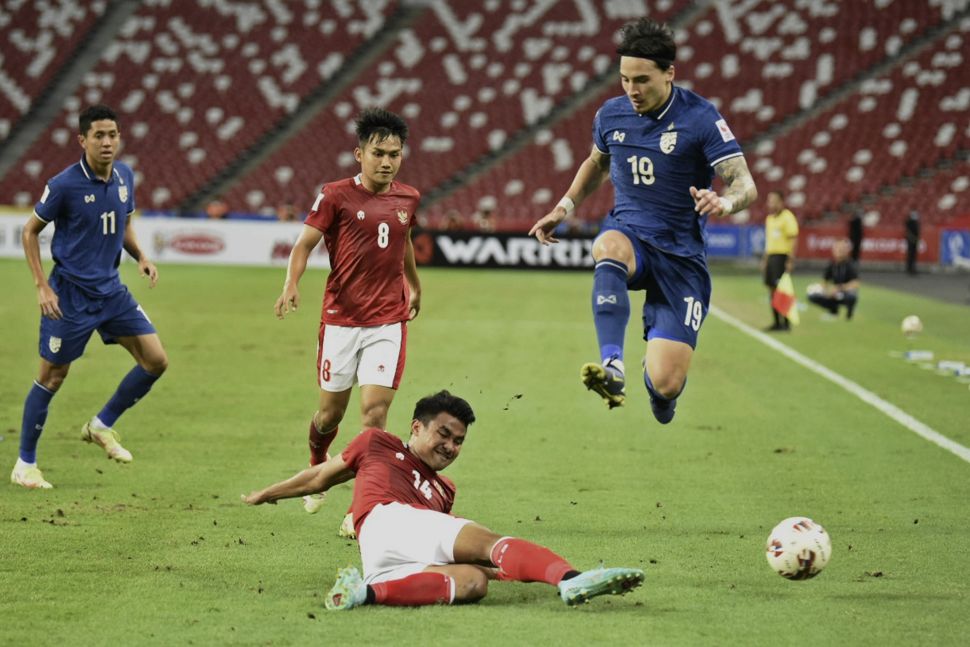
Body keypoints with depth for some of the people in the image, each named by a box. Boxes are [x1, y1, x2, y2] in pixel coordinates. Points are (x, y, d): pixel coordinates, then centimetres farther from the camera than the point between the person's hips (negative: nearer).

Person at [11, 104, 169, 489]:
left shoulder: (124, 177, 2)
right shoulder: (64, 185, -16)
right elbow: (30, 231, -6)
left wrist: (141, 257, 0)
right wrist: (42, 287, -12)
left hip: (111, 290, 6)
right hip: (70, 295, -6)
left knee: (156, 360, -1)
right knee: (52, 378, 1)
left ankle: (102, 426, 17)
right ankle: (25, 465, 14)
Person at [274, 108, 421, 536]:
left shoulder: (408, 198, 7)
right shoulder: (336, 196, -6)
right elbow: (305, 242, -10)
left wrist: (414, 287, 41)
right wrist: (291, 286, -28)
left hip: (389, 321, 2)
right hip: (341, 318, -2)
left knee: (375, 410, -10)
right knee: (331, 410, 8)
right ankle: (316, 470, 39)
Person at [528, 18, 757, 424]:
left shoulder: (700, 118, -13)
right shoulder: (611, 115, 2)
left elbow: (745, 185, -17)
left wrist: (725, 202, -39)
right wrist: (565, 208, 15)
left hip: (681, 253, -3)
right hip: (629, 234, 3)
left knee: (665, 384, -11)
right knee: (609, 247, -39)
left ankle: (655, 374, 31)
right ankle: (612, 366, -50)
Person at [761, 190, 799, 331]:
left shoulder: (787, 217, -9)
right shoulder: (769, 218, 17)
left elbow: (793, 239, -13)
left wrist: (790, 260, -19)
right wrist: (764, 259, 20)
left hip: (782, 255, -8)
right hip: (770, 256, 8)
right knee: (772, 289, 7)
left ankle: (786, 322, -4)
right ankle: (777, 322, 13)